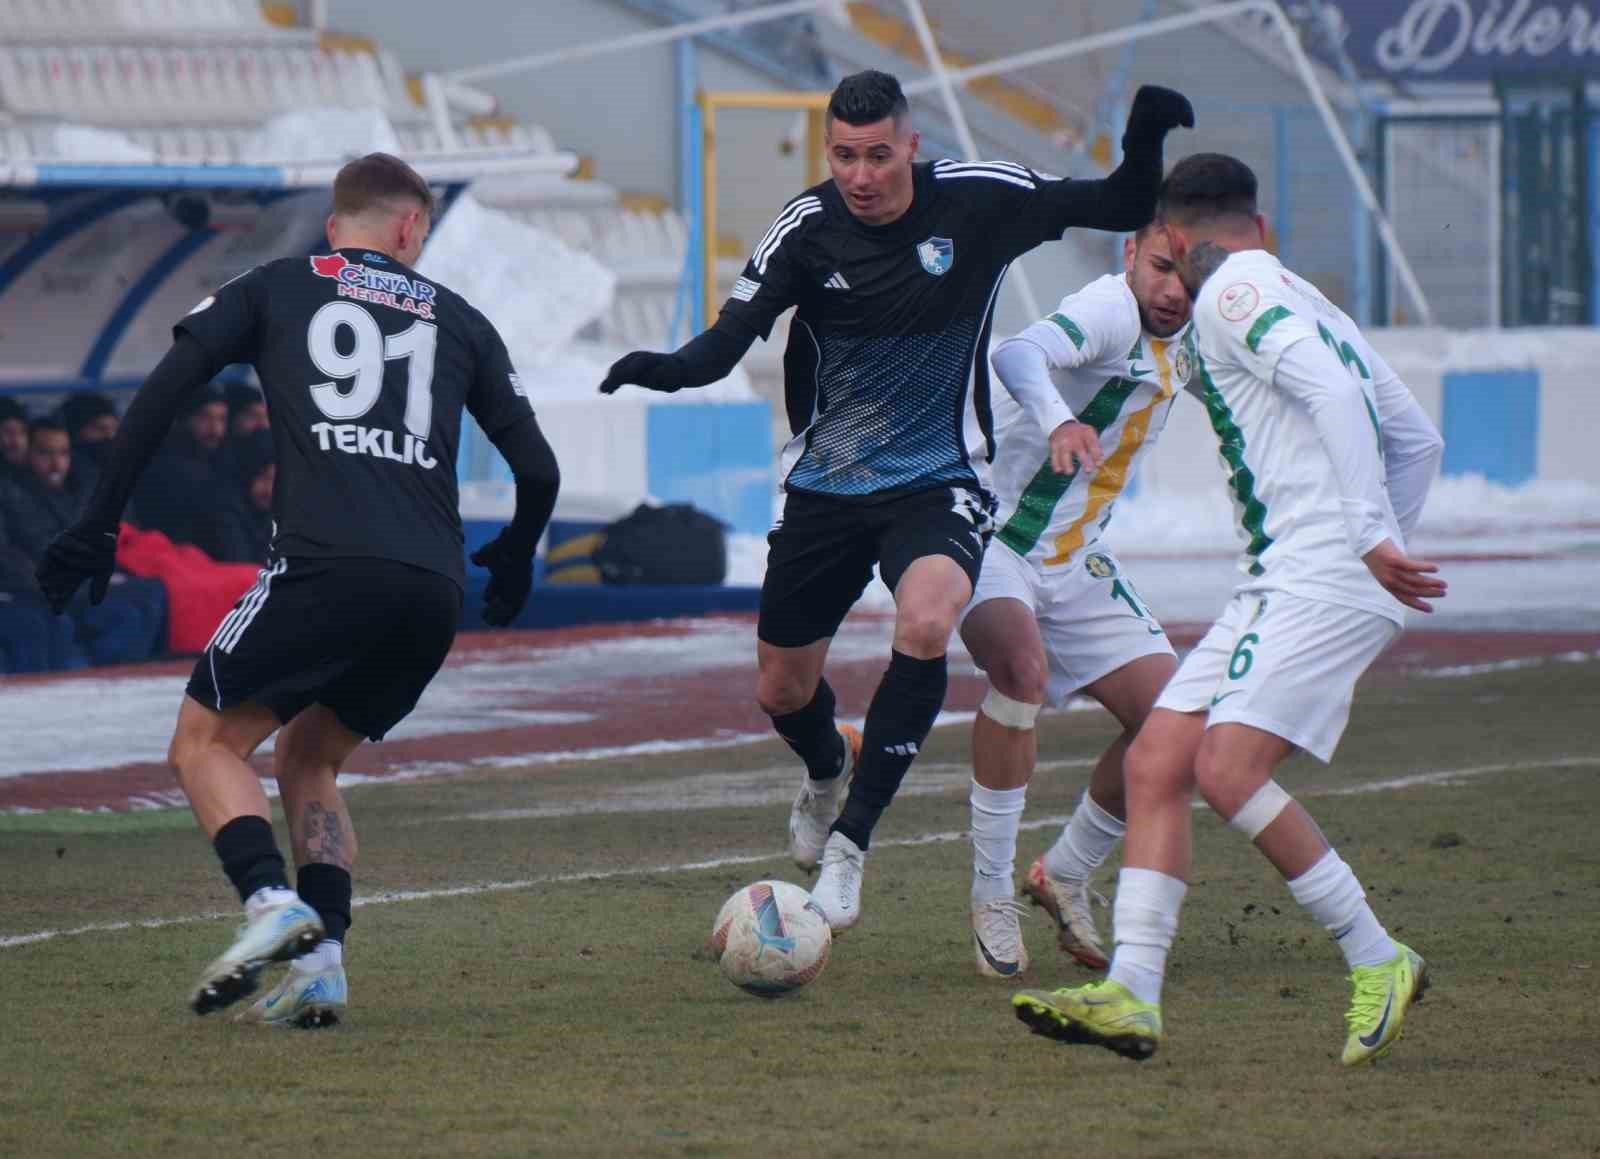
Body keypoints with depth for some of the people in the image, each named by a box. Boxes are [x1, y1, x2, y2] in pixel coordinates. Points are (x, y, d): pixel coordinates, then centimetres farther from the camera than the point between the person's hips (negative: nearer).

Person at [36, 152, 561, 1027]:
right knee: (308, 760, 21)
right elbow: (538, 468, 21)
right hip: (434, 587, 4)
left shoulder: (273, 289, 16)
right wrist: (514, 561, 40)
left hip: (327, 565, -4)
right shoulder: (458, 320, 23)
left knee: (206, 743, 8)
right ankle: (321, 963, 4)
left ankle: (270, 901, -18)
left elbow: (157, 399, 6)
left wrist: (97, 528, 9)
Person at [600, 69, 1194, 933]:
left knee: (926, 621, -33)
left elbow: (1124, 210, -4)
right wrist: (666, 368, -35)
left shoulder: (978, 201, -11)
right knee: (781, 692, 10)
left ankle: (849, 841, -23)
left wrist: (1147, 138, -24)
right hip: (826, 487, 2)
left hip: (939, 480, -2)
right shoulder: (807, 228, -10)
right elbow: (730, 336, -13)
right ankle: (829, 768, 50)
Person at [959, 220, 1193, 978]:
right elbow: (1017, 355, -44)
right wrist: (1060, 424, -63)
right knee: (1023, 662, -35)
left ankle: (1065, 877, 20)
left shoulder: (1185, 338, 4)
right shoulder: (1113, 311, -22)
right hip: (989, 533, -8)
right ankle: (992, 897, -23)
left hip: (1075, 559, 8)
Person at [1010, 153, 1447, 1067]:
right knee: (1154, 767, 2)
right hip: (1281, 582, 10)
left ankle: (1379, 963, -9)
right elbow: (1419, 441, 29)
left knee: (1229, 769, -19)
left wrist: (1371, 539, -23)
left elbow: (1333, 390, -20)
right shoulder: (1305, 302, 26)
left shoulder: (1232, 291, -3)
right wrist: (1381, 550, 26)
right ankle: (1132, 996, -5)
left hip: (1319, 574, -10)